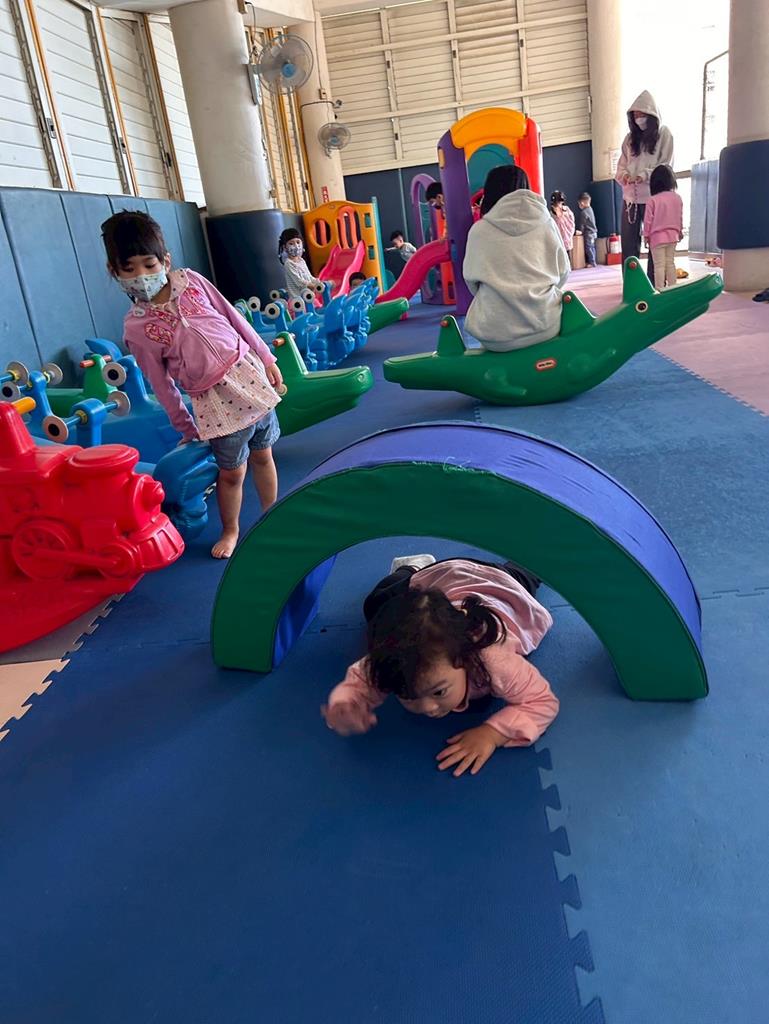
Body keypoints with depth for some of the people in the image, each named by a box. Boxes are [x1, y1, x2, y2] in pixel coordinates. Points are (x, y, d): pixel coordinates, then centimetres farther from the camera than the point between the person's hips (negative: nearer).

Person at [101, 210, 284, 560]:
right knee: (231, 470, 6)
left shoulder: (190, 281, 0)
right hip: (214, 399, -3)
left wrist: (266, 358, 8)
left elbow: (234, 318, 7)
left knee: (262, 454, 15)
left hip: (248, 372, 3)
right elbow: (161, 383, 0)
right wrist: (185, 427, 5)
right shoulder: (136, 326, -6)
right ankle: (230, 530, 30)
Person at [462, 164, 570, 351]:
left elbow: (472, 280, 7)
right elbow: (562, 272, 9)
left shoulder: (479, 230, 1)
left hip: (496, 333, -1)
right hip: (544, 324, 1)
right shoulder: (545, 223, 5)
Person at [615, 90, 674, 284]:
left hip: (653, 196, -4)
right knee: (628, 241, 1)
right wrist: (624, 175, -10)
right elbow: (621, 165, 13)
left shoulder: (663, 134, 3)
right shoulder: (630, 138, 15)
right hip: (630, 196, 4)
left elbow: (665, 165, -4)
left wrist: (644, 175, -19)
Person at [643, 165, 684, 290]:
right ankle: (672, 287, 17)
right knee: (670, 263, 14)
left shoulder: (653, 200, -12)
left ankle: (659, 289, -3)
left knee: (659, 265, -2)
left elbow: (648, 220, -9)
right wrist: (680, 231, 23)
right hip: (673, 235, 5)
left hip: (657, 236, -5)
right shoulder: (677, 198, 2)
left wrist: (646, 235, 2)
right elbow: (680, 217, 10)